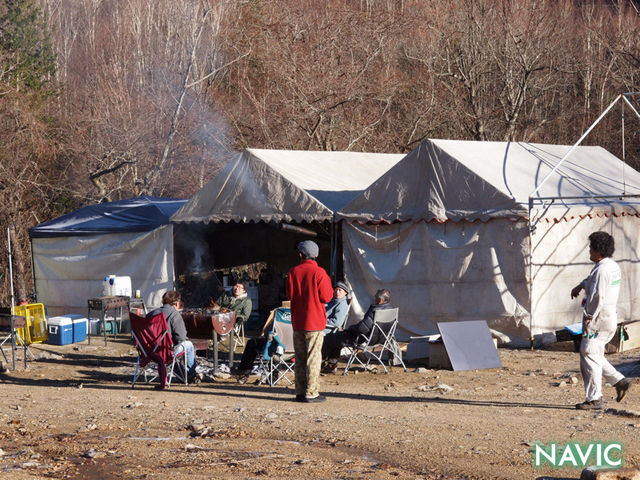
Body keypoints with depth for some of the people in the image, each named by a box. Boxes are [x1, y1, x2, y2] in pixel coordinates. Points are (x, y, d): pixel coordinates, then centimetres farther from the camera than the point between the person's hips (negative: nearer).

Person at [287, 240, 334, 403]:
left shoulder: (293, 272, 1)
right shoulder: (319, 273, -10)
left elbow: (290, 295, 5)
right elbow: (326, 297, -9)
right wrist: (328, 283, 8)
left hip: (297, 322, 4)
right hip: (314, 322, -4)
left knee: (300, 357, 11)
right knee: (313, 357, -1)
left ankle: (300, 392, 14)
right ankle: (311, 393, -2)